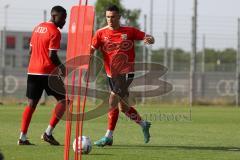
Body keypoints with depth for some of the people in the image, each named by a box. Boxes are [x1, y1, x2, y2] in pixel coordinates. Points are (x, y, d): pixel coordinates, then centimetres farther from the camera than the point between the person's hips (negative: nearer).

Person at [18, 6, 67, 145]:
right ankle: (48, 133, -6)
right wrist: (62, 67, -2)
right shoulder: (55, 32, -11)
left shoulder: (38, 28, 15)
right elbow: (52, 55, -17)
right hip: (48, 72, -8)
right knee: (64, 100, 2)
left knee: (32, 103, 11)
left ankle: (23, 137, 3)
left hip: (33, 71, 8)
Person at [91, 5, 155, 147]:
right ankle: (144, 124, 37)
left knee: (112, 102, -17)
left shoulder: (129, 31, -2)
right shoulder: (101, 33, 3)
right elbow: (91, 50, -4)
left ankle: (109, 137, -11)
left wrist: (149, 39, -22)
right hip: (111, 75, 5)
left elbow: (149, 38, 2)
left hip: (126, 73, -5)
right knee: (123, 107, 13)